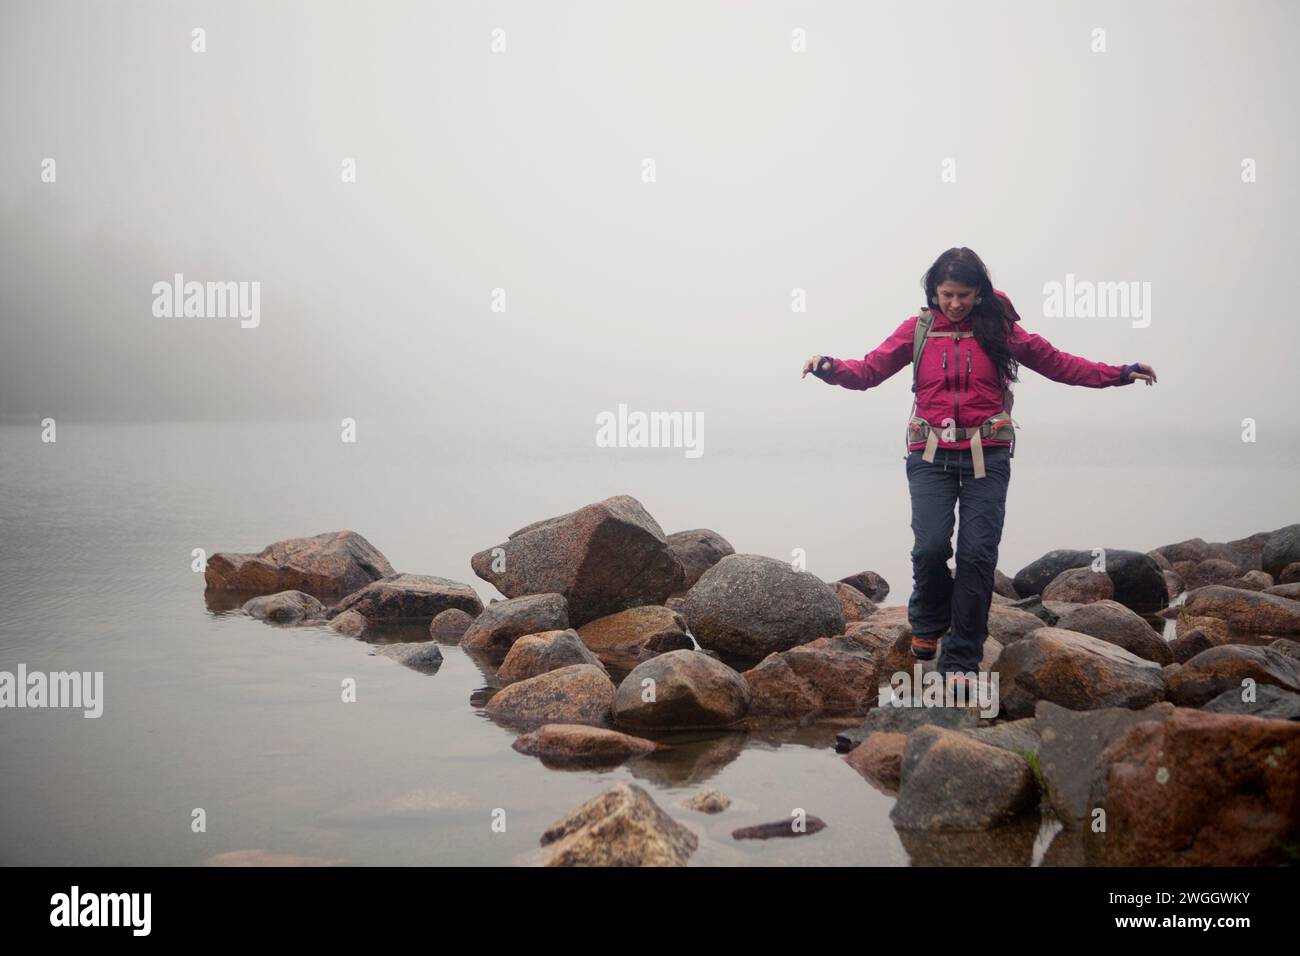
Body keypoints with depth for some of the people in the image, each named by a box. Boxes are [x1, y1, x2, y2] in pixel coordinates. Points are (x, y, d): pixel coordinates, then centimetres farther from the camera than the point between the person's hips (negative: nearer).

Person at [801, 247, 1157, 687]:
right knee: (931, 545, -15)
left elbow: (1058, 363, 8)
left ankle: (962, 658, 8)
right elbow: (870, 369, 0)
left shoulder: (998, 329, 4)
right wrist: (831, 368, -19)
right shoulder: (917, 330, 4)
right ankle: (928, 626, 17)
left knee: (977, 553, -5)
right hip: (932, 456, 0)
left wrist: (1120, 373, 3)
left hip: (986, 456, 0)